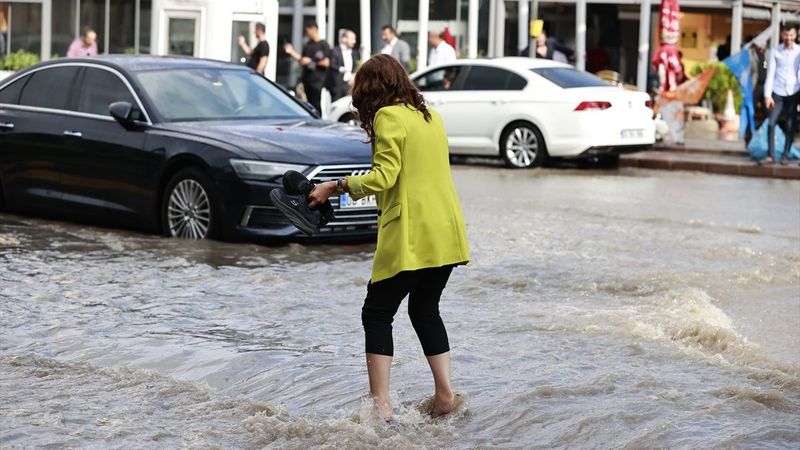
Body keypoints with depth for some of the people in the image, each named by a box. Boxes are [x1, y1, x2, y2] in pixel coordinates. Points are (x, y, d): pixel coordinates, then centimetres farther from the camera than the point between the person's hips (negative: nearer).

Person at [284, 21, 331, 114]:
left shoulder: (324, 45, -6)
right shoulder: (308, 45, 16)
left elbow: (326, 63, -13)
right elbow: (302, 60, 21)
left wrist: (311, 61, -13)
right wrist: (291, 52, 11)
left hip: (317, 81, -7)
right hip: (307, 79, 7)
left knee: (316, 105, -9)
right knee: (310, 104, 8)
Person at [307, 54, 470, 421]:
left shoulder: (389, 117, -8)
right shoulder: (431, 116, 17)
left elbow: (383, 177, -17)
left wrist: (338, 185, -7)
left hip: (412, 236, -8)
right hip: (447, 232, 8)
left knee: (377, 313, 1)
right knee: (425, 309, 20)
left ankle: (380, 403, -4)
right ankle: (445, 393, 14)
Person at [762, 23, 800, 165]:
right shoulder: (775, 51, 1)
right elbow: (770, 74, 0)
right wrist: (767, 95, -6)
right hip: (778, 92, 0)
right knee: (771, 123, -6)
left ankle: (785, 155, 12)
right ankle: (771, 155, 1)